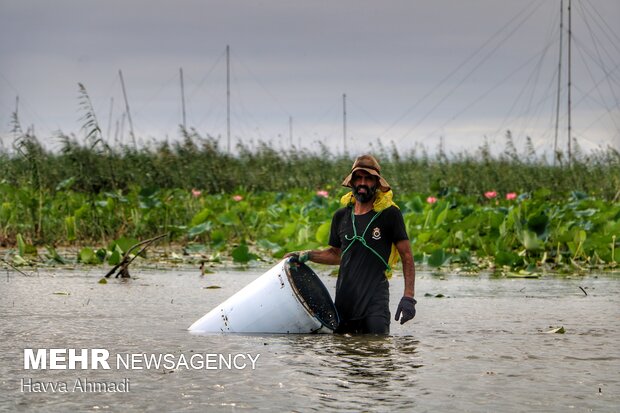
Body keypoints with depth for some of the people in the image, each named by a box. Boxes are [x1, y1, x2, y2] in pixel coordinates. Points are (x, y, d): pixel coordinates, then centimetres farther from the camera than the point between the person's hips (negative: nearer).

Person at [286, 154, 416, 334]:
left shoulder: (389, 214, -3)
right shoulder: (341, 216, 10)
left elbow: (407, 257, -2)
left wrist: (408, 297, -10)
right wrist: (308, 255, 11)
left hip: (375, 301, -4)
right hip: (344, 300, 5)